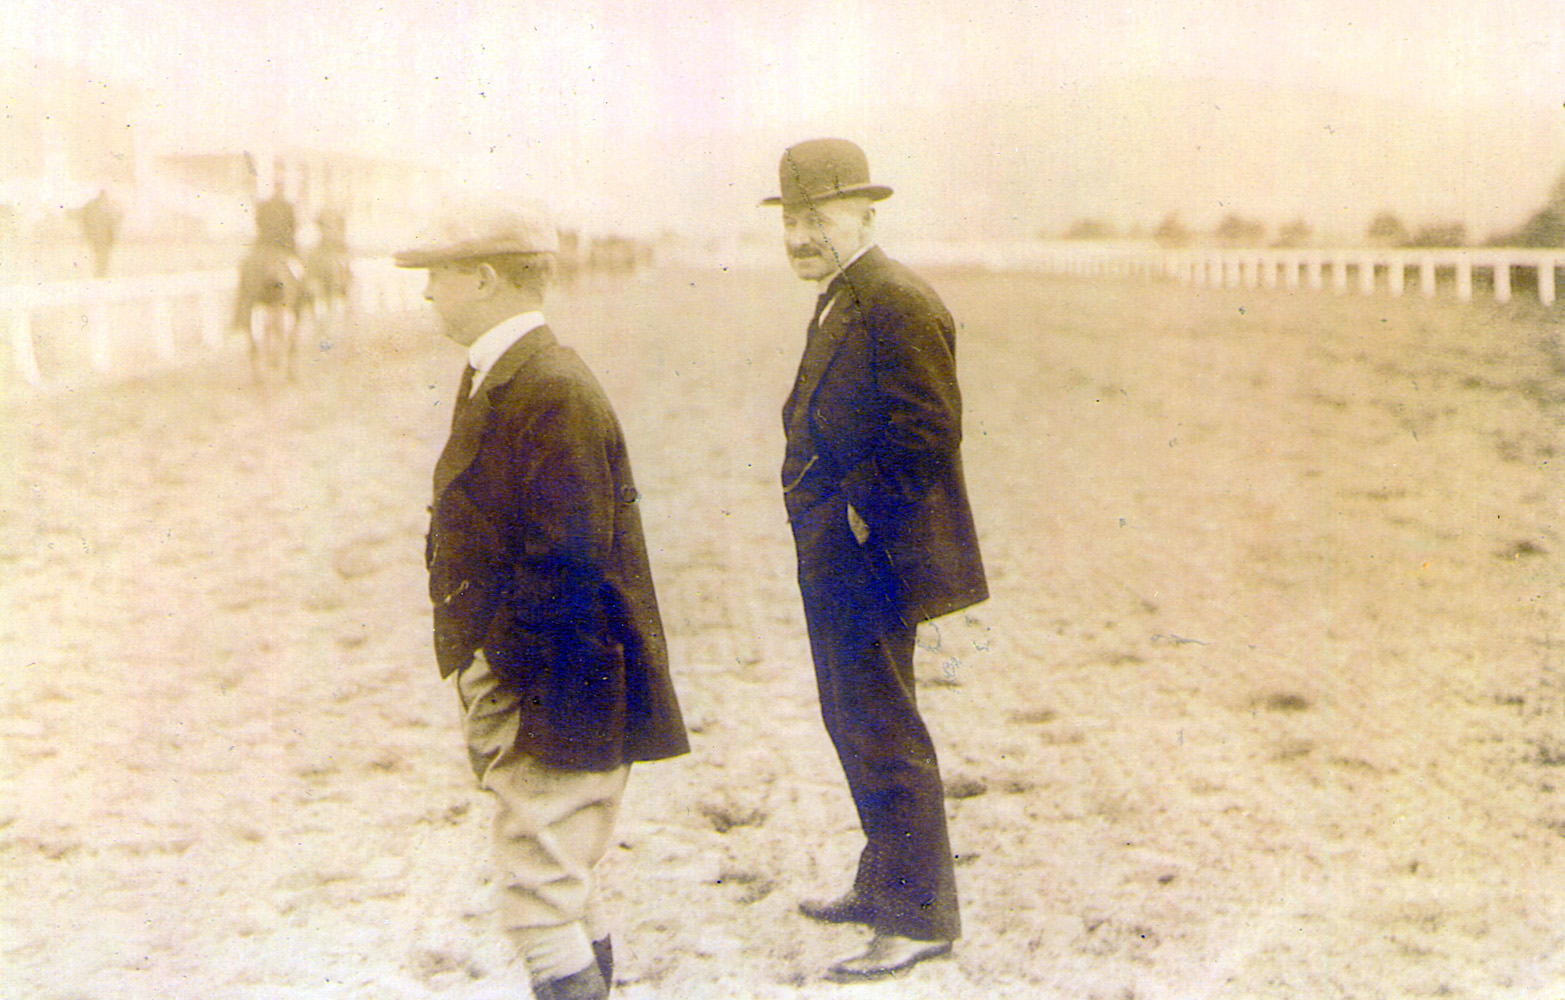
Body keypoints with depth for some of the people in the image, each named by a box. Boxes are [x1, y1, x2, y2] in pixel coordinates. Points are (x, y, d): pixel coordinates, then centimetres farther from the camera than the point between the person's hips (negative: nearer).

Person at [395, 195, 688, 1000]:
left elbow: (568, 567, -23)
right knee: (568, 896, 17)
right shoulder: (496, 382, 13)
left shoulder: (552, 393, -19)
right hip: (522, 694, 10)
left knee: (541, 904, -7)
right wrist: (477, 677, 14)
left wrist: (507, 692, -18)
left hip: (552, 702, -10)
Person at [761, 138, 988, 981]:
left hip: (871, 560, -10)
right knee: (855, 722, 20)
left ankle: (920, 918, 8)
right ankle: (884, 882, 35)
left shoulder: (897, 307, -18)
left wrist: (860, 516, -18)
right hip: (838, 562, 10)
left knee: (883, 734, -3)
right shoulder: (841, 301, 15)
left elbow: (927, 439, -24)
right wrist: (822, 512, 12)